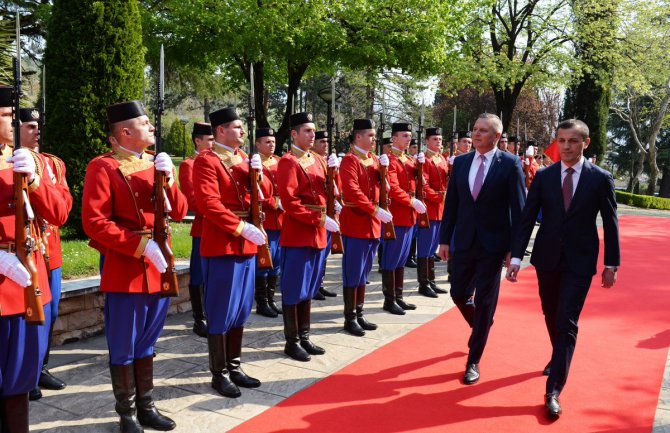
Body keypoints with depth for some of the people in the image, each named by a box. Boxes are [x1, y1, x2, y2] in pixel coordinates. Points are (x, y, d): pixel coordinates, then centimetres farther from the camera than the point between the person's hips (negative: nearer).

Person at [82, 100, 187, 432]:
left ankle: (146, 406, 28)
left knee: (146, 343, 17)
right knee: (123, 348, 6)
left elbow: (179, 212, 8)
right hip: (125, 271, -6)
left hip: (158, 268, 6)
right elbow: (94, 222, -16)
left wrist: (169, 181, -10)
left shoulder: (155, 164, 10)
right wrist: (140, 244, -21)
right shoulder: (103, 167, -10)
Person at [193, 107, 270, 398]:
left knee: (241, 310, 14)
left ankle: (234, 367, 25)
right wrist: (240, 227, -22)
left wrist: (257, 172, -6)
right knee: (220, 314, 1)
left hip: (247, 245, 8)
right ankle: (219, 374, 12)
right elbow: (208, 203, -20)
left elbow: (266, 195, 12)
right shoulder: (206, 160, -10)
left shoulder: (245, 159, 14)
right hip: (221, 246, -8)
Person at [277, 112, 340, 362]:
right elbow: (289, 202, -21)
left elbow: (327, 194, 16)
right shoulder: (288, 162, -12)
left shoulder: (315, 160, 14)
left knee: (309, 288, 14)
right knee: (293, 290, 0)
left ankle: (304, 337, 24)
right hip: (297, 235, -8)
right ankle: (292, 342, 10)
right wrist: (319, 219, -21)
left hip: (317, 234, 9)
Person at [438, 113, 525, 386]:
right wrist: (445, 239, 6)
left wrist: (515, 247, -11)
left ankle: (473, 361, 14)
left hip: (493, 244, -4)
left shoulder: (510, 164, -7)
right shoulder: (460, 162, 5)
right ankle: (481, 328, 43)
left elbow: (518, 208, -8)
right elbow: (451, 204, 8)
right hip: (463, 242, 4)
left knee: (485, 302, 2)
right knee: (459, 294, 12)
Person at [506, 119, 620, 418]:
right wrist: (516, 258, -7)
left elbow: (610, 224, 0)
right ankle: (560, 359, 43)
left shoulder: (601, 178, -4)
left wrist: (611, 264, 0)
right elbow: (527, 218, -1)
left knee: (567, 323, -7)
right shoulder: (543, 176, 0)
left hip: (579, 262, -3)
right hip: (546, 258, 3)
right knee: (551, 317, 17)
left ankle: (553, 391, -4)